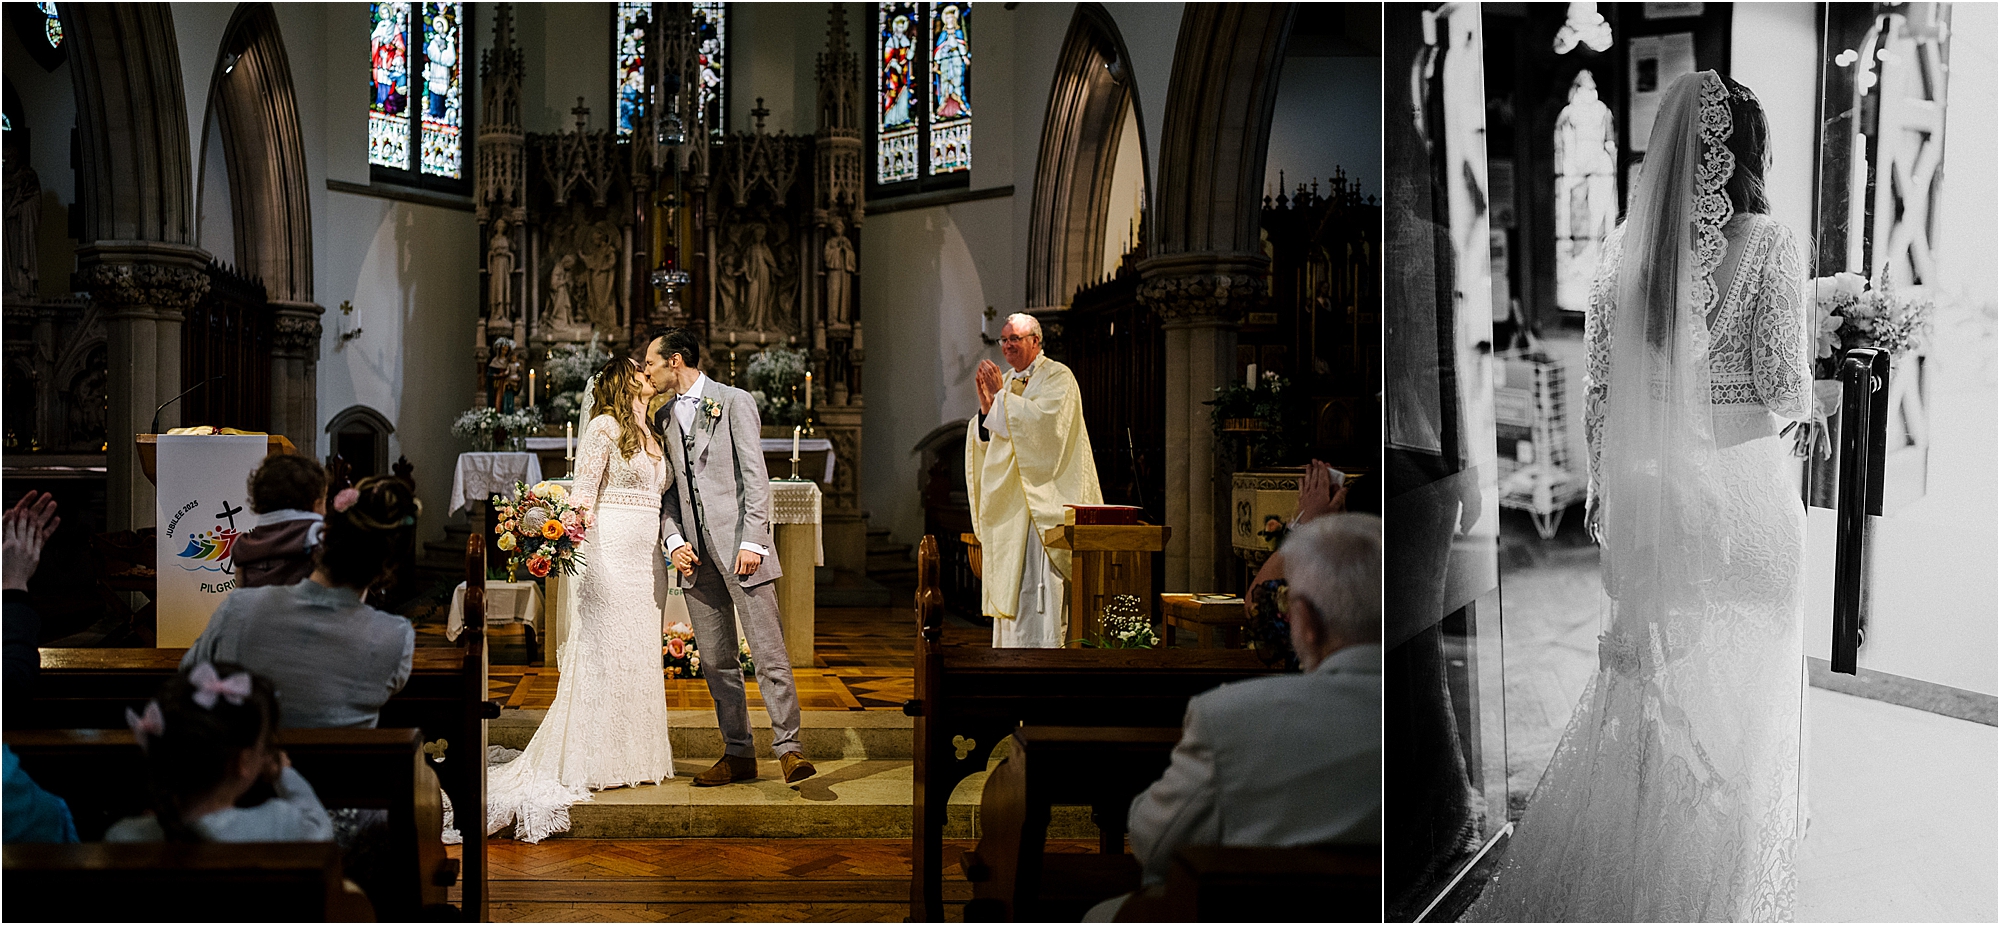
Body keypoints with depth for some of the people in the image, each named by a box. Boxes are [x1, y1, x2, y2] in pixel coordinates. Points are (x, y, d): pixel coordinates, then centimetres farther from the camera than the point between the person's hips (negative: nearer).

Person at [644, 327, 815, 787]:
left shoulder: (734, 402, 0)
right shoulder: (664, 418, 18)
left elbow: (756, 476, -6)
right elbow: (668, 489, 16)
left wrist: (753, 541, -14)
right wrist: (674, 540, 0)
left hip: (738, 542, -6)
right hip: (695, 552, 6)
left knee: (768, 651, -7)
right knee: (715, 659, 7)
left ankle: (787, 748, -3)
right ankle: (738, 753, 15)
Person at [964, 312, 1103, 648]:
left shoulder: (1057, 377, -3)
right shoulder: (1006, 382, 17)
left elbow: (1044, 419, -20)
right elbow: (987, 440, 12)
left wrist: (1001, 397, -15)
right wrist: (986, 404, -5)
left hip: (1040, 496, -7)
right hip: (1007, 502, 7)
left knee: (1037, 581, -13)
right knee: (1009, 587, 8)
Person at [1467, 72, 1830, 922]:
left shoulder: (1627, 242, -1)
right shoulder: (1766, 243, -11)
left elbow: (1599, 381, 2)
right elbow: (1782, 383, -11)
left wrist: (1602, 484, 11)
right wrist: (1810, 405, 12)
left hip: (1645, 483, 3)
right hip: (1738, 480, -3)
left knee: (1645, 670, 15)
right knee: (1740, 681, 11)